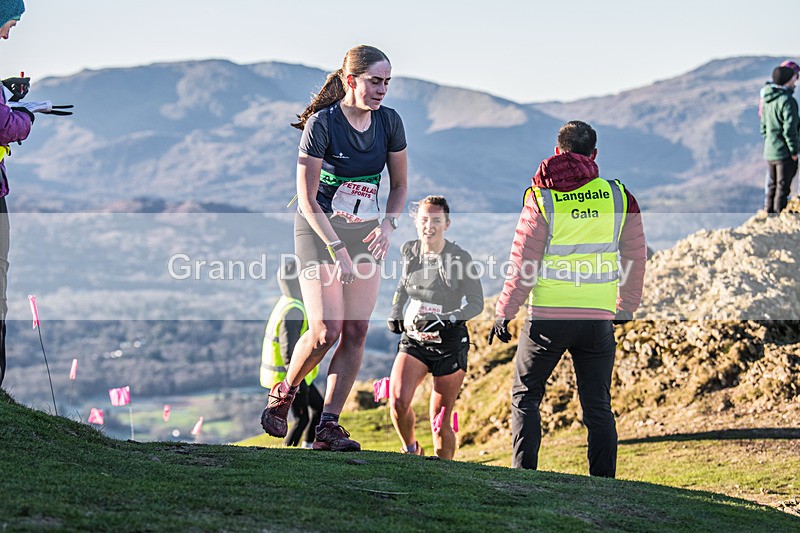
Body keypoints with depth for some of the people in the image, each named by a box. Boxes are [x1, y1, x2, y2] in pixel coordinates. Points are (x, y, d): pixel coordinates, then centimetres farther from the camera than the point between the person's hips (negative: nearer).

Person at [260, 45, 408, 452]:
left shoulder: (389, 122, -2)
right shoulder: (322, 124, -17)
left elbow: (399, 185, 9)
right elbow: (307, 199, -16)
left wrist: (388, 224, -9)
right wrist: (336, 248, -22)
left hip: (365, 233, 5)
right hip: (319, 231, -5)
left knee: (356, 331, -5)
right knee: (326, 330, -15)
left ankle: (328, 426, 1)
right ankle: (282, 395, 12)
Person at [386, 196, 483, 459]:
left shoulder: (460, 257, -12)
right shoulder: (409, 250, 1)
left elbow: (476, 304, -10)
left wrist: (446, 319, -23)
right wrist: (395, 313, 9)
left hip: (450, 343, -3)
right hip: (413, 339, 3)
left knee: (441, 420, -1)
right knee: (398, 402, -17)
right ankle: (411, 450, 11)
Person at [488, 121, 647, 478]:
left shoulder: (542, 198, -4)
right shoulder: (618, 196, 3)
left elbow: (523, 265, -4)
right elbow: (636, 258, 10)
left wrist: (504, 313, 6)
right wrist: (626, 307, 23)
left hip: (548, 316, -2)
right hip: (599, 318, 2)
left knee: (525, 395, 12)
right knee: (597, 404, 10)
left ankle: (524, 473, 5)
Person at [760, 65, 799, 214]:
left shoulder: (768, 100, 9)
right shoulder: (788, 100, -17)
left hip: (769, 151, 8)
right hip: (784, 152, -8)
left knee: (773, 185, 17)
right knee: (783, 186, 0)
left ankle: (768, 212, 23)